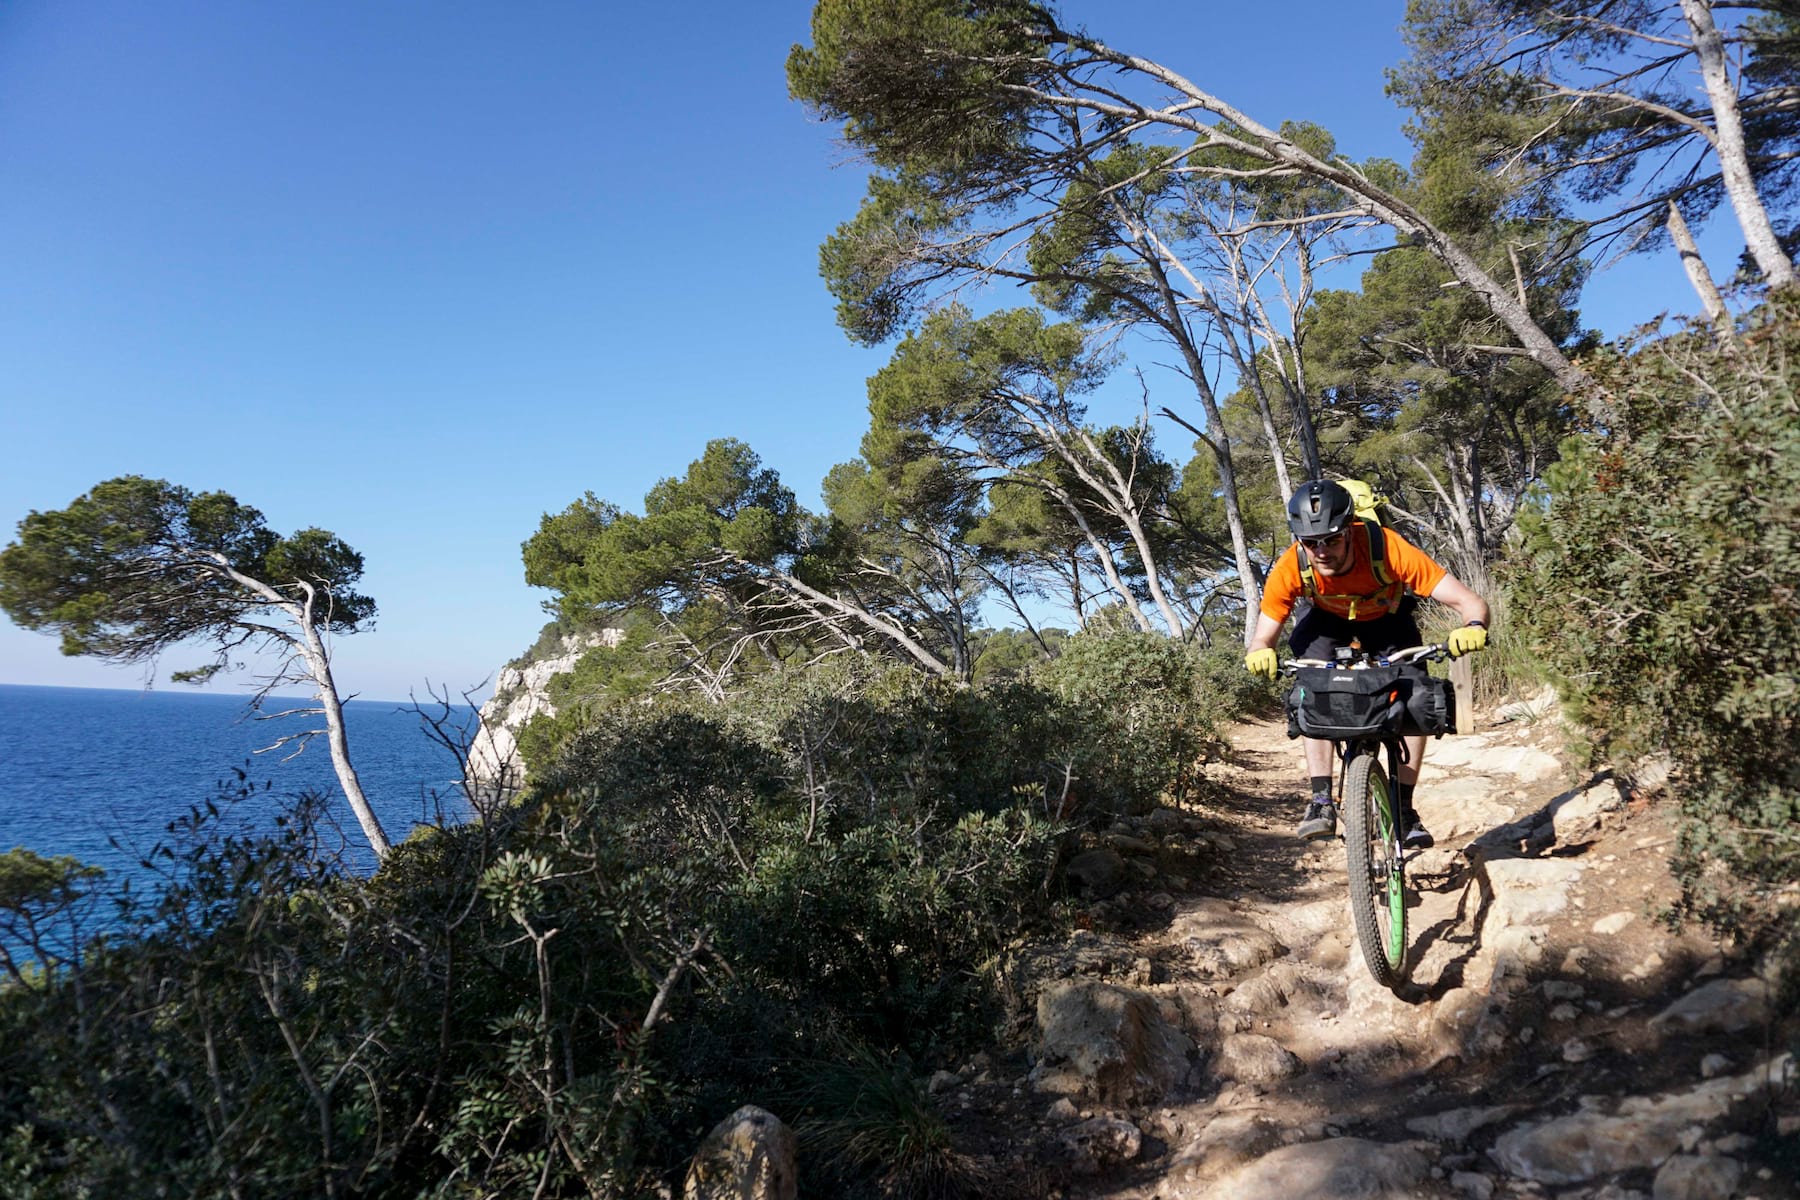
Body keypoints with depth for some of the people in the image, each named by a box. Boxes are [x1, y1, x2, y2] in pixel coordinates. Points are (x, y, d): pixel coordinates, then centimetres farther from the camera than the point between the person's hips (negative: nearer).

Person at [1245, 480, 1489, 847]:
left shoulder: (1387, 548, -40)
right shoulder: (1290, 568, -36)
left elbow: (1470, 602, -40)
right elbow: (1261, 639, -30)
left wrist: (1474, 627, -63)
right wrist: (1260, 654, -54)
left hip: (1387, 618, 0)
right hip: (1327, 620, 0)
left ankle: (1404, 808, -4)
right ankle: (1321, 802, -18)